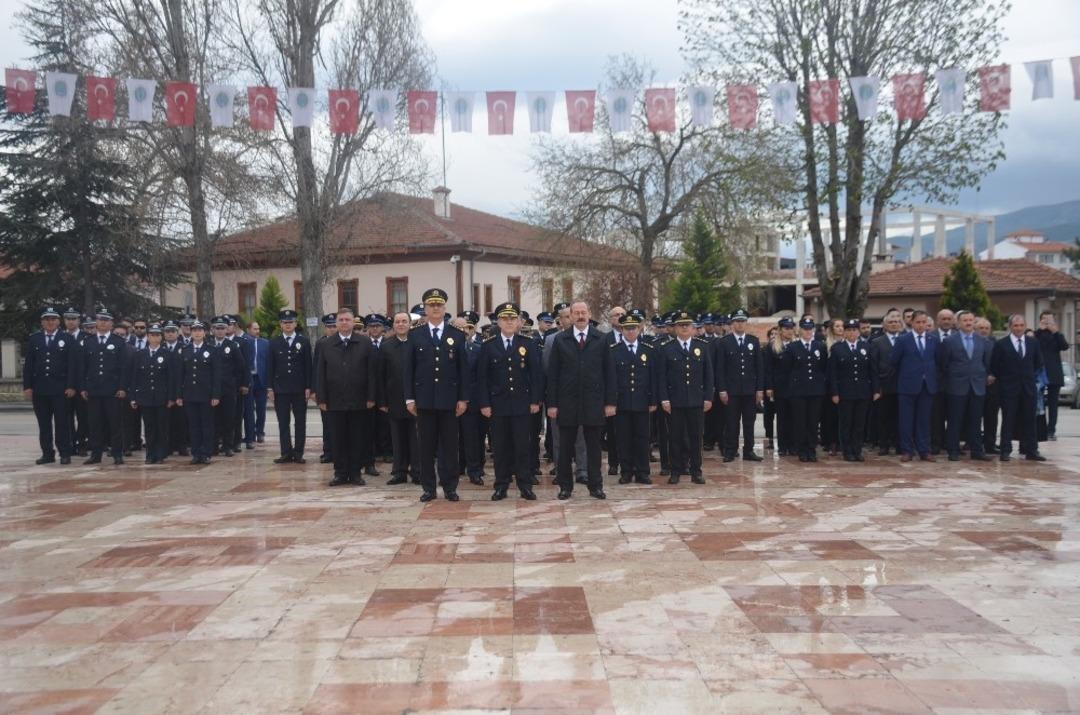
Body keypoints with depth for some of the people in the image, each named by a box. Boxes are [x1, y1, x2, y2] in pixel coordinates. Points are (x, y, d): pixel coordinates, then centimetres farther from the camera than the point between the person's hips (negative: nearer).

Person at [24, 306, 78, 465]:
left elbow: (73, 365, -3)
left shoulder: (68, 339, 3)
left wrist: (71, 386, -10)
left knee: (62, 423, -1)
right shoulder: (34, 340, 11)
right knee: (44, 424, 6)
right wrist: (27, 386, 1)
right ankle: (47, 453, 12)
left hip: (60, 388, -3)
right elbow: (28, 365, 9)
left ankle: (65, 453, 4)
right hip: (39, 388, 3)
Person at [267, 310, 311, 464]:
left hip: (300, 389, -1)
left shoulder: (304, 342, 4)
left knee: (300, 422, 2)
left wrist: (308, 387, -5)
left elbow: (308, 366, 1)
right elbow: (270, 367, 6)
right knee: (283, 423, 3)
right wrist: (270, 387, -1)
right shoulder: (273, 343, 7)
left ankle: (298, 453, 7)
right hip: (280, 389, 1)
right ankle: (286, 453, 6)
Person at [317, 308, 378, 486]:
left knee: (358, 439, 5)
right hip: (334, 401, 1)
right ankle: (340, 473, 13)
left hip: (358, 401, -1)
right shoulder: (326, 345, 6)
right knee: (338, 439, 5)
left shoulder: (365, 343, 1)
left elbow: (371, 371, -1)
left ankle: (356, 473, 14)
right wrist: (321, 398, -1)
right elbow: (320, 374, 5)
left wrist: (371, 397, -6)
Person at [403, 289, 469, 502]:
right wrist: (409, 398, -2)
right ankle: (428, 488, 13)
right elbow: (407, 369, 4)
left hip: (449, 399, 0)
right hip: (424, 399, 0)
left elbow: (463, 369, 4)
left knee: (449, 446, 4)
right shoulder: (415, 335, 5)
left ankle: (450, 488, 12)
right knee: (426, 446, 4)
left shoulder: (457, 335, 6)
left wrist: (463, 398, -1)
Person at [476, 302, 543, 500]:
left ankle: (525, 486, 8)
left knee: (523, 445, 1)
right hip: (497, 404, 0)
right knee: (500, 446, 4)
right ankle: (501, 486, 13)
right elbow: (482, 377, 2)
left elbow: (536, 374, 3)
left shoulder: (528, 345, 4)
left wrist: (535, 401, -3)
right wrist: (484, 403, -4)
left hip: (522, 404, 0)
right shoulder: (488, 346, 3)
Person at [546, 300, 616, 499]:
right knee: (565, 447, 5)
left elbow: (608, 372, 4)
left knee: (593, 446, 6)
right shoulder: (560, 340, 4)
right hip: (567, 402, 0)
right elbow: (552, 374, 2)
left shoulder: (600, 340, 4)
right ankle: (565, 486, 16)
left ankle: (595, 486, 15)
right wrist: (552, 404, -3)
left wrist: (610, 402, -1)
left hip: (593, 402, 0)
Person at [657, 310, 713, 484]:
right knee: (676, 437, 3)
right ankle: (676, 471, 11)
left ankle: (696, 470, 13)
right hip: (675, 401, -1)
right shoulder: (666, 349, 3)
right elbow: (662, 377, 1)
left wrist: (708, 397, 1)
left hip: (697, 400, 1)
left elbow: (708, 374, 7)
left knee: (696, 436, 5)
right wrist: (664, 399, -7)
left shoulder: (703, 347, 8)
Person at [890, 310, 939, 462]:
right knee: (906, 420, 2)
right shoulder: (903, 340, -3)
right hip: (908, 385, -2)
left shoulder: (934, 339, 6)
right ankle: (907, 451, 9)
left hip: (927, 385, 2)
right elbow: (893, 361, 2)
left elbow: (938, 360, 14)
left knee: (924, 419, 7)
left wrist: (932, 375, 10)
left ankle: (924, 451, 13)